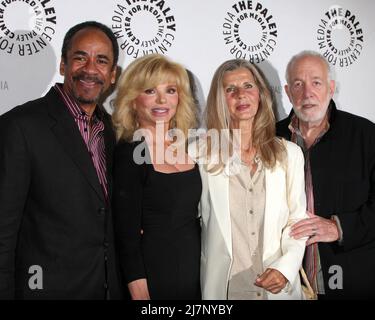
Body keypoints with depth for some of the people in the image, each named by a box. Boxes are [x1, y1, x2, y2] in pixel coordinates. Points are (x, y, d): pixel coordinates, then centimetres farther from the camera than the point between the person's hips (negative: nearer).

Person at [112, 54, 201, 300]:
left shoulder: (186, 146, 3)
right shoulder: (129, 153, -15)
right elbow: (127, 233, -15)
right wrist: (139, 291, -16)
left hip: (195, 270, 6)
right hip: (154, 276, -6)